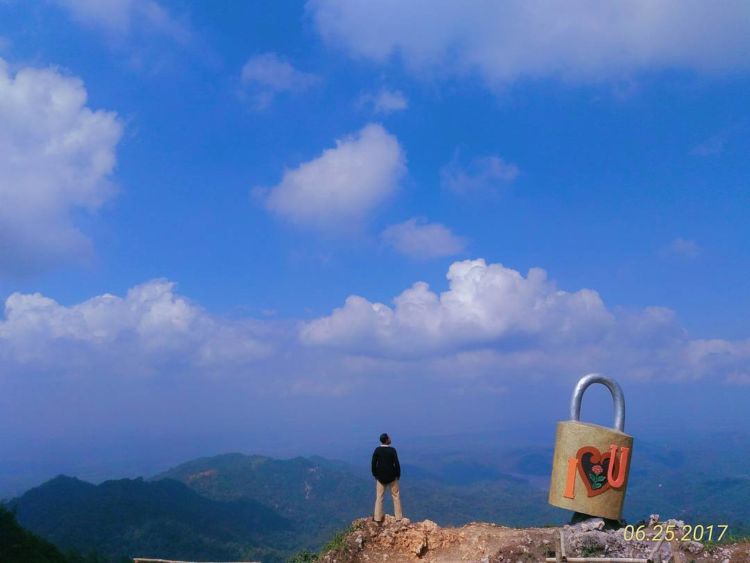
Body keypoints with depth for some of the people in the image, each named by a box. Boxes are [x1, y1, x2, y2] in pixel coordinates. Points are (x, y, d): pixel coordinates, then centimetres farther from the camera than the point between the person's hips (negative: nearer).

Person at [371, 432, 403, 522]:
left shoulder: (377, 450, -9)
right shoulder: (392, 450, -16)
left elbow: (373, 464, -5)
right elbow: (396, 463, -14)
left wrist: (375, 475, 8)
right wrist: (398, 474, 0)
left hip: (380, 477, 2)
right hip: (392, 476, -2)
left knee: (379, 497, 10)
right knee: (396, 496, 13)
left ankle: (377, 517, 12)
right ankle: (398, 516, 17)